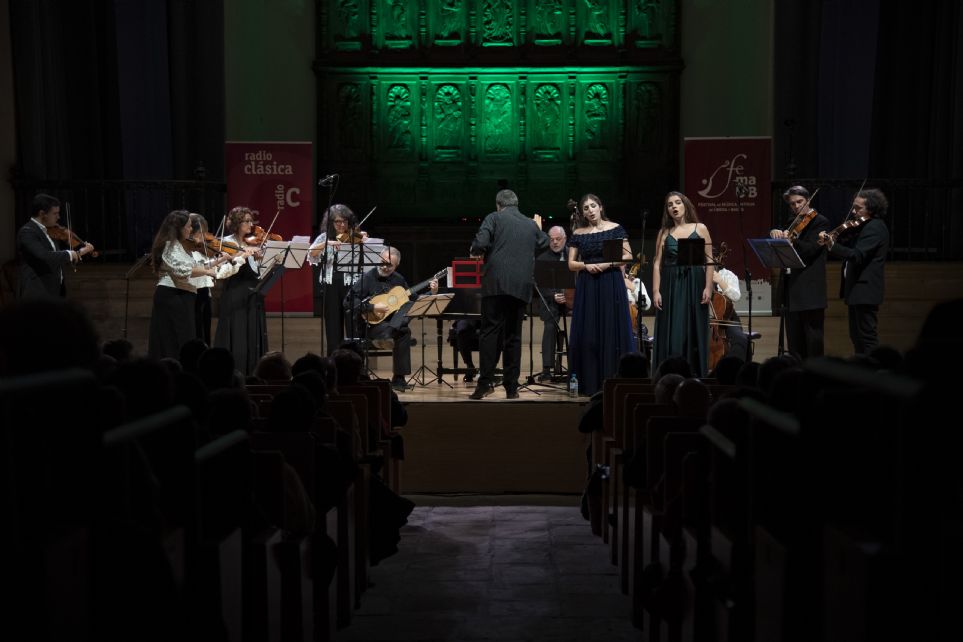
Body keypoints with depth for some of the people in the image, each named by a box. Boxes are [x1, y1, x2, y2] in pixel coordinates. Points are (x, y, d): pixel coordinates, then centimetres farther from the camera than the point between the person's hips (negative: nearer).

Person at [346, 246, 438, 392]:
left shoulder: (399, 279, 12)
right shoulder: (367, 278, -6)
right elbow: (348, 301, -13)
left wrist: (432, 293, 2)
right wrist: (372, 307, -20)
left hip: (395, 321, 6)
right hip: (372, 324, -5)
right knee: (404, 331, -33)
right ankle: (398, 378, -21)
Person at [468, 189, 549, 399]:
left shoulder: (494, 218, 5)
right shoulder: (531, 225, 17)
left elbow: (480, 244, -8)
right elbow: (543, 246, 27)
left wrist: (475, 252, 13)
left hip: (496, 284, -4)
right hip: (521, 286, 4)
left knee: (490, 332, -3)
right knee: (513, 336, 8)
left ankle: (486, 382, -12)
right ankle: (511, 386, 8)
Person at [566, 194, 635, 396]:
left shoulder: (615, 229, 2)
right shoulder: (578, 234, 8)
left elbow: (628, 256, -1)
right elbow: (571, 263, 8)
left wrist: (608, 264, -14)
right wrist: (586, 265, -11)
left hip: (611, 285, -2)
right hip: (587, 287, 2)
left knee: (612, 331, -2)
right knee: (587, 334, 0)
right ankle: (589, 383, 6)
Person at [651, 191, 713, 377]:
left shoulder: (700, 229, 6)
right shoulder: (664, 233, 8)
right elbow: (657, 263, 4)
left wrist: (708, 287, -8)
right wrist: (656, 290, -5)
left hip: (694, 285, 0)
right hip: (671, 287, 1)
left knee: (694, 332, 2)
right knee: (671, 334, -1)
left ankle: (694, 377, 9)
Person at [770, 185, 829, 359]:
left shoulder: (820, 222, -4)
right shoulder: (792, 222, 17)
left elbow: (810, 249, -18)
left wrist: (790, 240, -32)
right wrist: (775, 233, -5)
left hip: (810, 289, -7)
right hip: (791, 286, 7)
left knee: (813, 341, -3)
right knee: (794, 341, 11)